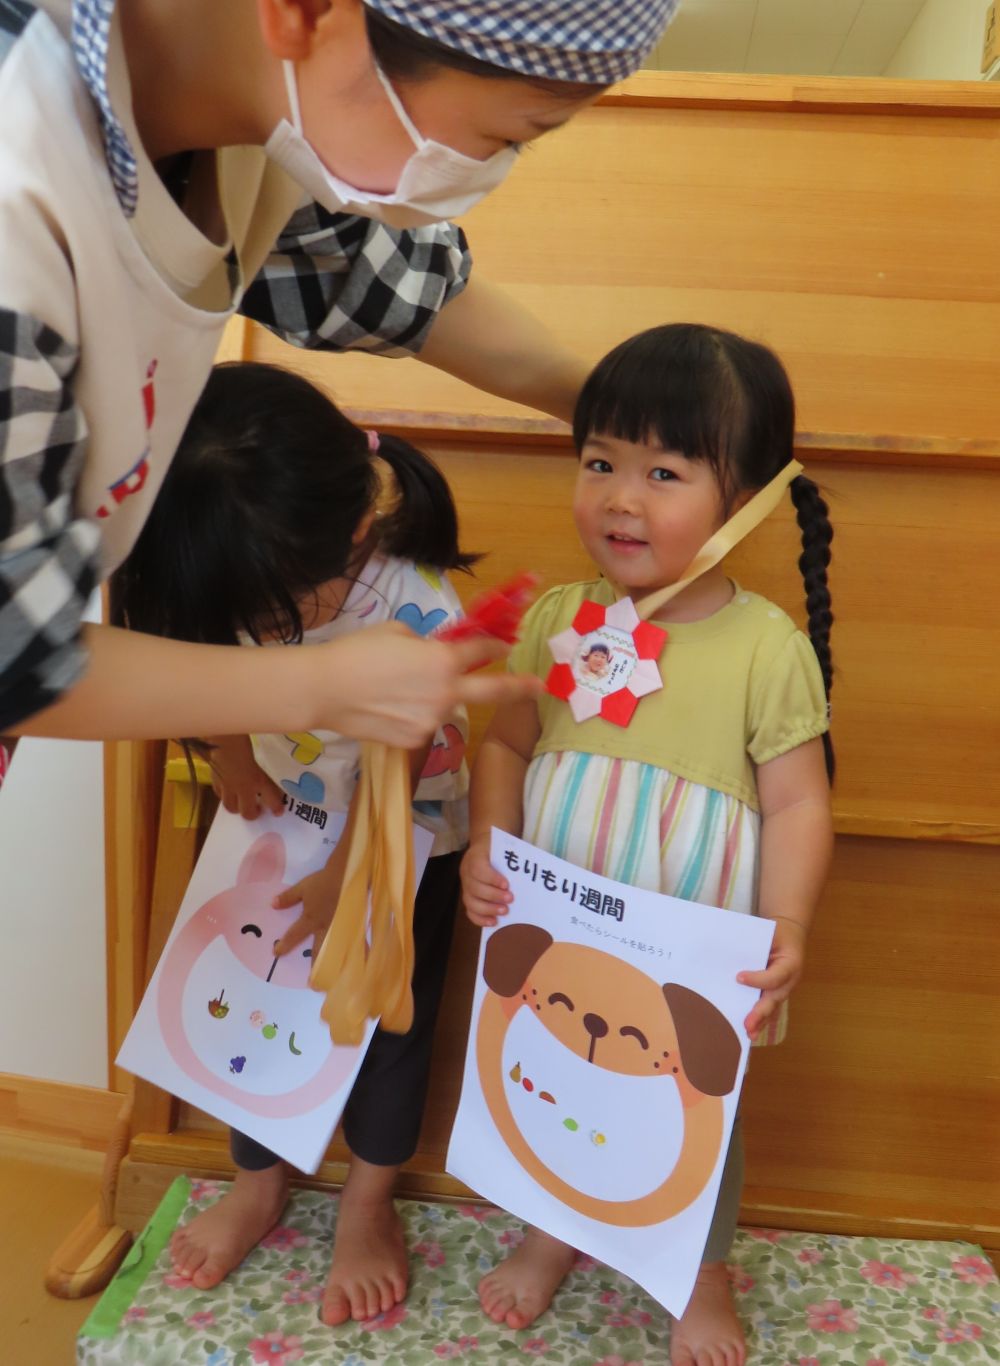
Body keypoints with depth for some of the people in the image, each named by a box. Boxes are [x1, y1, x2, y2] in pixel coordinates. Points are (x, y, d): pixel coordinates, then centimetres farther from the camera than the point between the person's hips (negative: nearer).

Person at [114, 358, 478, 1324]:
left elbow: (398, 767, -23)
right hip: (276, 831, 4)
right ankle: (257, 1188, 41)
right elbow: (210, 673, -1)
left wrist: (348, 875, -13)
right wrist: (229, 750, -13)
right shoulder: (228, 585, -25)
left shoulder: (420, 612, -37)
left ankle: (368, 1206, 36)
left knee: (387, 1018, 11)